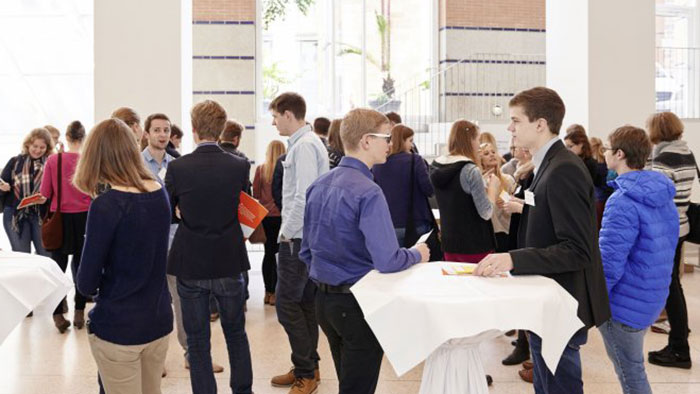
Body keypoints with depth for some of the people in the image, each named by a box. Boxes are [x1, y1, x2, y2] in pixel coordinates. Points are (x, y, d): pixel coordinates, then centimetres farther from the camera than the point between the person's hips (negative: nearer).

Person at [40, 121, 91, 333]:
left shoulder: (53, 160, -8)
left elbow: (45, 193, -4)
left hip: (60, 218, 0)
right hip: (84, 218, 0)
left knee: (58, 266, 9)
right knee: (81, 265, 13)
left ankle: (58, 315, 11)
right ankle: (79, 313, 19)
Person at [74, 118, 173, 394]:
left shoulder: (106, 205, -19)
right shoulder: (160, 193, -1)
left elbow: (86, 283, -14)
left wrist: (88, 284, 7)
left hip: (118, 327, -6)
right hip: (160, 320, 6)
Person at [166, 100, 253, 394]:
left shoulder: (177, 168, -12)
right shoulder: (240, 166, -9)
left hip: (190, 264, -1)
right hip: (229, 262, 2)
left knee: (197, 339, 12)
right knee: (236, 333, 21)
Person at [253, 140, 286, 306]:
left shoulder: (261, 169, -2)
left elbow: (255, 194, 1)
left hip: (265, 216, 3)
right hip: (281, 215, -3)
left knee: (269, 252, 12)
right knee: (279, 253, 4)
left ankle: (268, 292, 18)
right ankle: (274, 292, 5)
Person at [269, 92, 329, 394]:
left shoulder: (304, 145, -15)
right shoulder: (308, 142, 15)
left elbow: (304, 196, -23)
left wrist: (286, 232, -14)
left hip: (298, 236, -10)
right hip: (307, 236, 10)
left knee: (287, 303, -5)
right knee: (305, 302, 15)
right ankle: (308, 367, 25)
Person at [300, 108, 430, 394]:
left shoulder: (318, 186, 6)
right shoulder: (368, 192, -20)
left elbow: (306, 252, 13)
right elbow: (387, 260, -25)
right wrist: (417, 255, -7)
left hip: (324, 299, 8)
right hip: (359, 303, -8)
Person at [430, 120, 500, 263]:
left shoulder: (435, 166, 3)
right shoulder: (470, 170, -19)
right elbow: (486, 213, -17)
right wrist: (492, 188, -2)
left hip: (449, 243, 7)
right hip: (475, 246, -7)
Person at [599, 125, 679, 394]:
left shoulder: (624, 202, -24)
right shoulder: (662, 194, 4)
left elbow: (608, 264, -26)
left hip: (625, 303, -9)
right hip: (651, 299, 9)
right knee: (632, 368, 24)